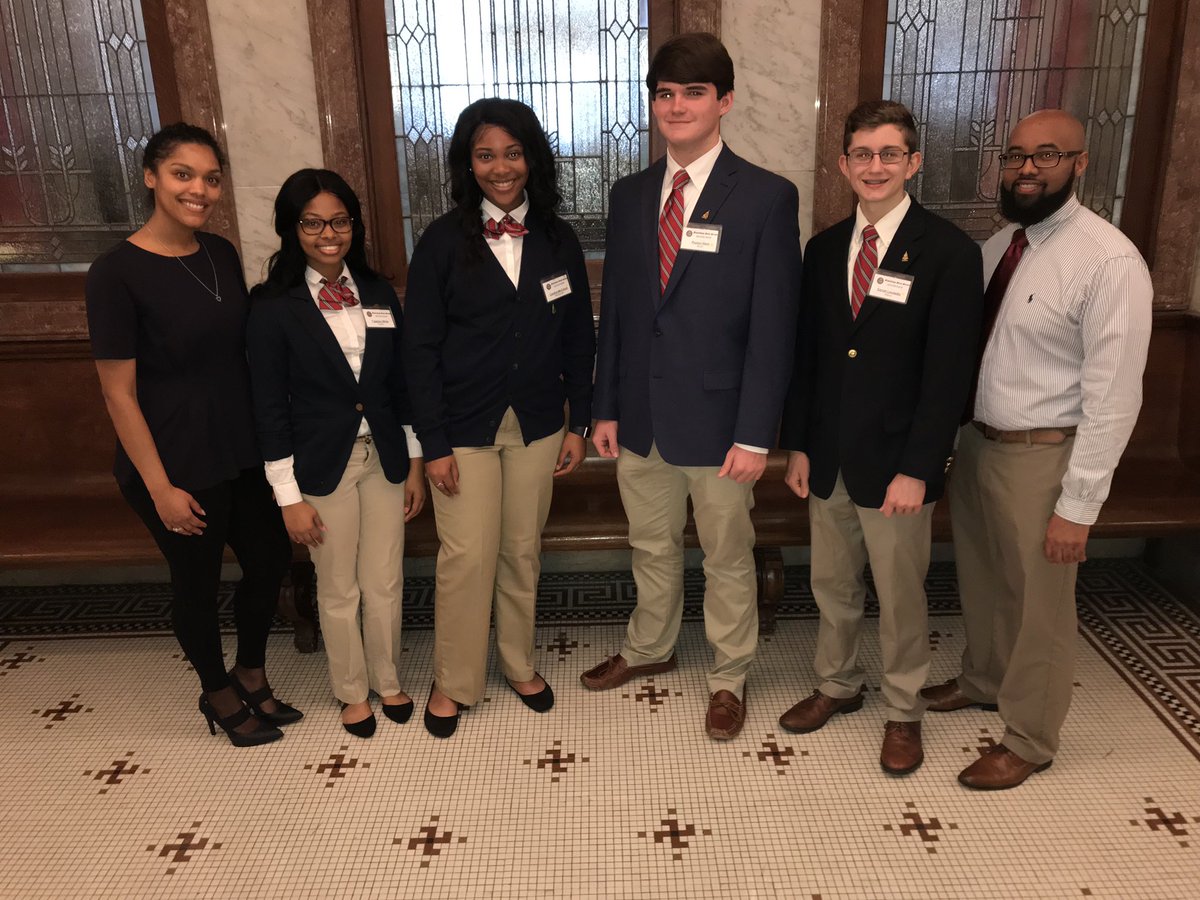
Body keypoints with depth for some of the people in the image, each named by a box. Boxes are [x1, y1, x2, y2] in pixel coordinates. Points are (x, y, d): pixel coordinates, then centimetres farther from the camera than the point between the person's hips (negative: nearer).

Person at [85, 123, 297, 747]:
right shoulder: (116, 273, -16)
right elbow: (119, 393, -14)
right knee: (198, 582, 12)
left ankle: (253, 677, 41)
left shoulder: (221, 255, 2)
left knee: (270, 560, 16)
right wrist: (161, 488, -14)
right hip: (178, 465, -6)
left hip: (244, 453, 6)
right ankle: (218, 694, 38)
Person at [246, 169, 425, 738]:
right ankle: (352, 692, 33)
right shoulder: (273, 306, -10)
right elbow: (269, 408, -9)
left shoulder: (378, 294, 2)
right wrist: (290, 498, -10)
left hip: (384, 458, 4)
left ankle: (387, 680, 36)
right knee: (339, 590, 11)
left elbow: (401, 385, 7)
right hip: (322, 467, -3)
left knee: (386, 583, 13)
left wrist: (415, 464, 7)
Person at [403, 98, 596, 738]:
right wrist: (433, 443, -10)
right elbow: (420, 348, -7)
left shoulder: (557, 240, 2)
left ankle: (519, 665, 33)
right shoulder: (442, 241, -7)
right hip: (464, 427, -2)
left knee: (523, 551, 13)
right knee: (467, 556, 2)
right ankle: (453, 682, 23)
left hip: (537, 424, 3)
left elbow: (579, 338, 6)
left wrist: (578, 423, 2)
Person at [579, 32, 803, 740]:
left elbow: (774, 328, -11)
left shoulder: (767, 198, -9)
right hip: (641, 417, 4)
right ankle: (650, 649, 44)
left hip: (717, 421, -4)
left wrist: (755, 436, -14)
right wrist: (607, 408, 6)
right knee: (653, 547, 21)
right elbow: (615, 310, 9)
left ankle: (729, 675, 34)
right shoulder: (630, 196, 6)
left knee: (728, 558, 13)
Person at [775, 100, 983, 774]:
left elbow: (948, 373, -13)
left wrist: (916, 468, -16)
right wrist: (798, 445, 6)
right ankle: (838, 686, 40)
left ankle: (904, 712, 31)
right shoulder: (825, 249, 6)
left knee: (900, 595, 10)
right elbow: (807, 355, 9)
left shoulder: (949, 253, -10)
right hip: (827, 457, 5)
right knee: (833, 585, 18)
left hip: (896, 461, -4)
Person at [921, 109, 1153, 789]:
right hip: (976, 440, 7)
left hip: (1040, 457, -7)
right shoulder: (998, 246, 5)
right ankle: (983, 680, 50)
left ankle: (1029, 739, 32)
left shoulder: (1110, 261, -18)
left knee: (1038, 602, 10)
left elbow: (1113, 397, -19)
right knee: (981, 579, 24)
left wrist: (1078, 505, -18)